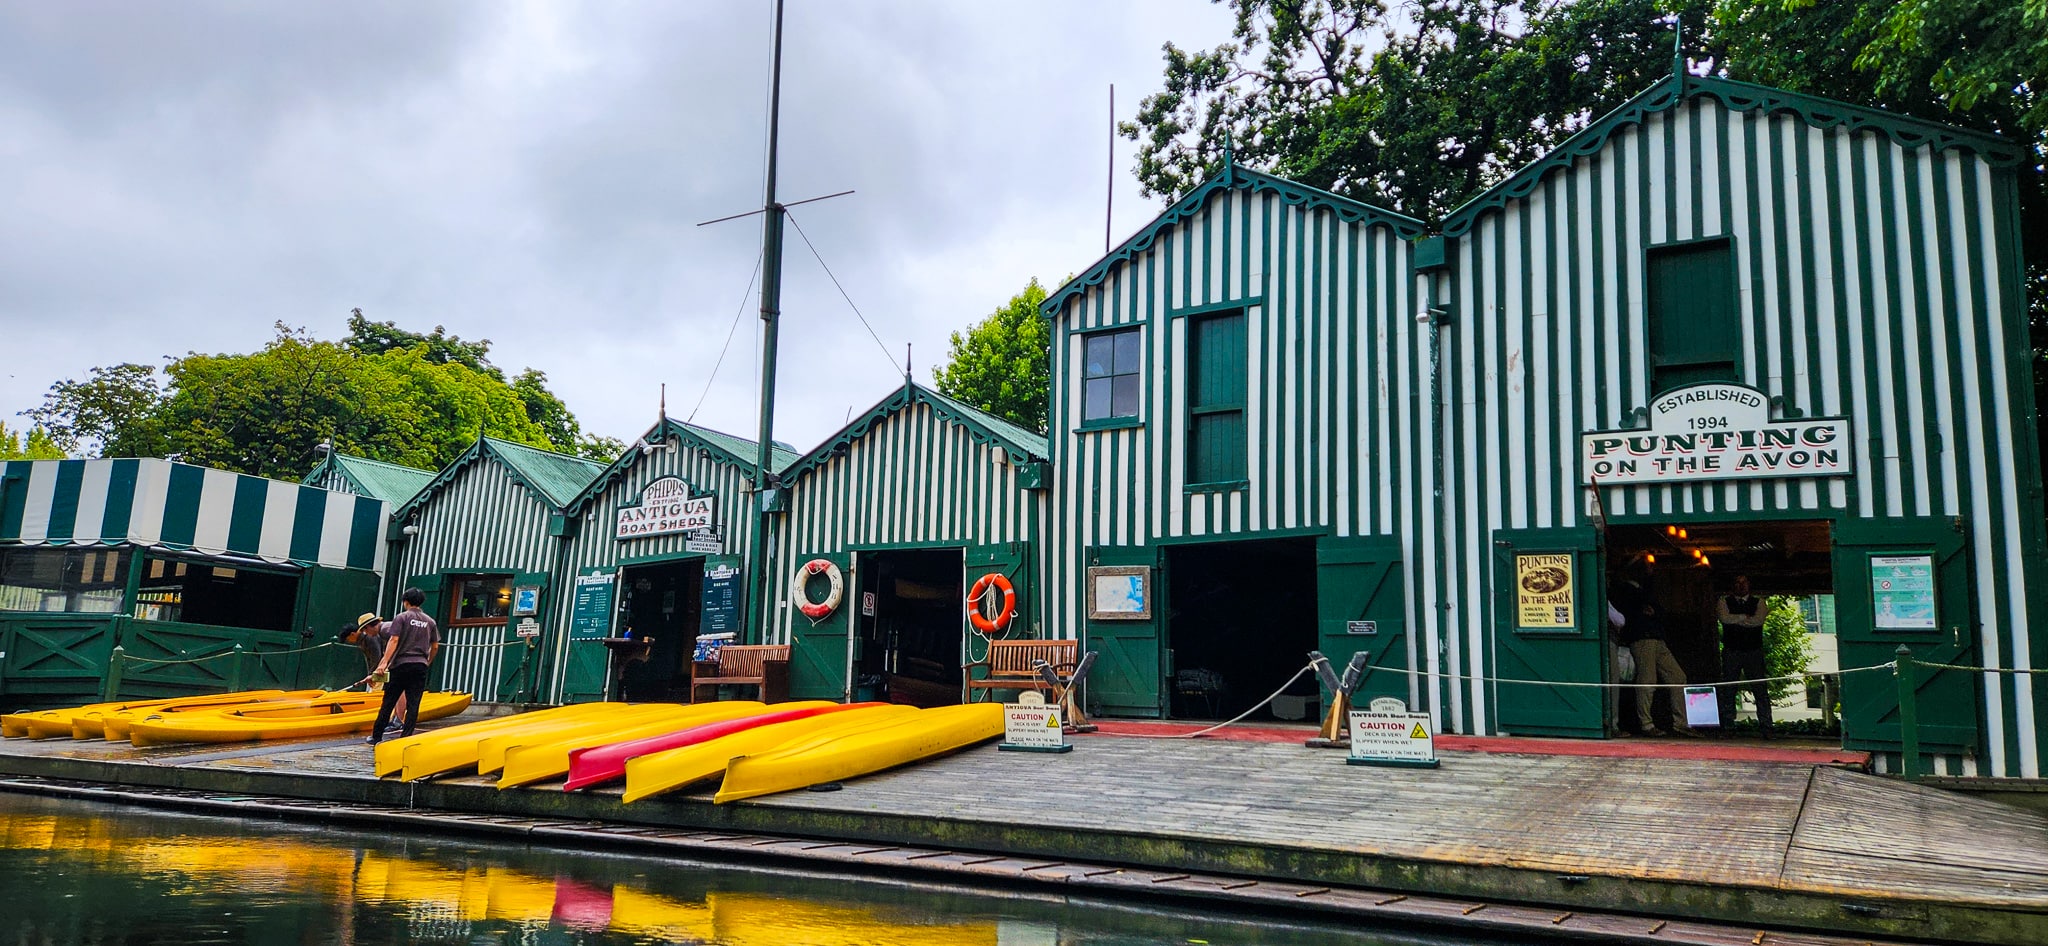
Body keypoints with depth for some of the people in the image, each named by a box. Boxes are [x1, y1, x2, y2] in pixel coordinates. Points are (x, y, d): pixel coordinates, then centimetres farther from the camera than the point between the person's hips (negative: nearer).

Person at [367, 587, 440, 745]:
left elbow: (394, 640, -12)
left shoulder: (401, 617, -2)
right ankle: (405, 738, 0)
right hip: (420, 667, 3)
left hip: (401, 664, -3)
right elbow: (435, 647, 12)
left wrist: (384, 663, -17)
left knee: (388, 703, 5)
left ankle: (376, 736, 11)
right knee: (413, 705, 2)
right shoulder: (430, 621, 10)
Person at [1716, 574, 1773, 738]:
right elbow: (1724, 618, -9)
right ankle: (1727, 727, 3)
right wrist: (1746, 617, -5)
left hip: (1753, 651, 0)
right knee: (1728, 691, -1)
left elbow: (1758, 621, -8)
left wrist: (1736, 619, -6)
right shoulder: (1725, 601, 10)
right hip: (1731, 651, 0)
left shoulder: (1758, 602, 10)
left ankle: (1765, 728, -5)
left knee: (1760, 690, -6)